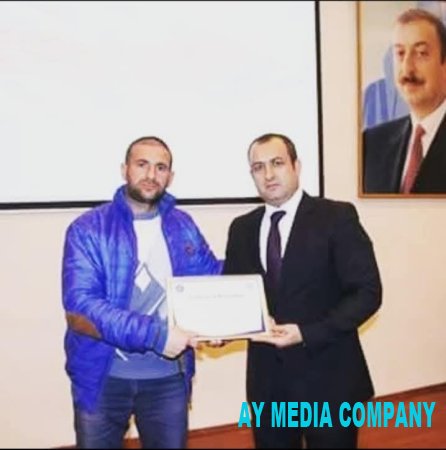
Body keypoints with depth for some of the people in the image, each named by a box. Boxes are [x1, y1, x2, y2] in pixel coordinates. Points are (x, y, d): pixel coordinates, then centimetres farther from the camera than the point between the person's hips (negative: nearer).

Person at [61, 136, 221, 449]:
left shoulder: (183, 226, 4)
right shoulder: (88, 229, -8)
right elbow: (80, 307, -18)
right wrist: (155, 334, -25)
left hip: (168, 375, 3)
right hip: (103, 377, -2)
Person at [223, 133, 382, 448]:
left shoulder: (337, 216, -8)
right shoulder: (242, 229, 7)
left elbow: (367, 292, -12)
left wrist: (307, 333, -20)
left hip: (327, 377, -4)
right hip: (268, 379, 4)